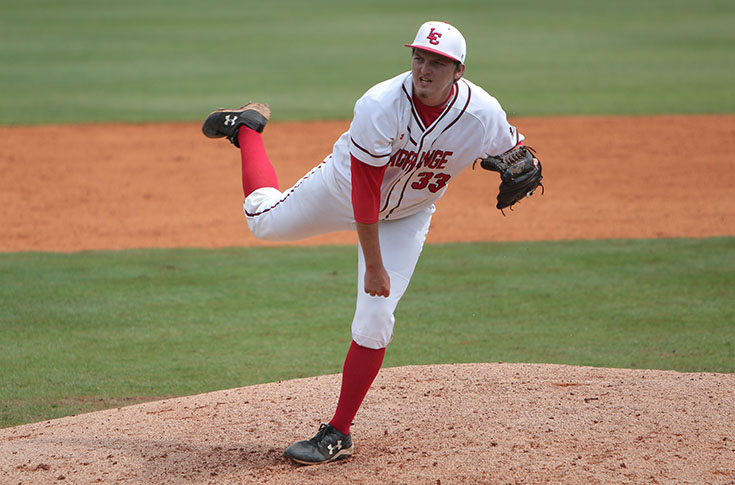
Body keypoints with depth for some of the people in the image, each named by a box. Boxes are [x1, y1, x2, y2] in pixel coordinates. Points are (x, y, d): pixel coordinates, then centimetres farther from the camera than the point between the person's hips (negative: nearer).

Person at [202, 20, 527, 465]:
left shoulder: (483, 115, -30)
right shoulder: (380, 106, -37)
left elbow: (515, 149, -8)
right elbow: (365, 190, -32)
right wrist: (373, 266, -30)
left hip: (406, 218, 1)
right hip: (344, 190, -1)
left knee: (374, 322, -11)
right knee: (265, 221, 20)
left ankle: (338, 434, 2)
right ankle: (246, 127, 46)